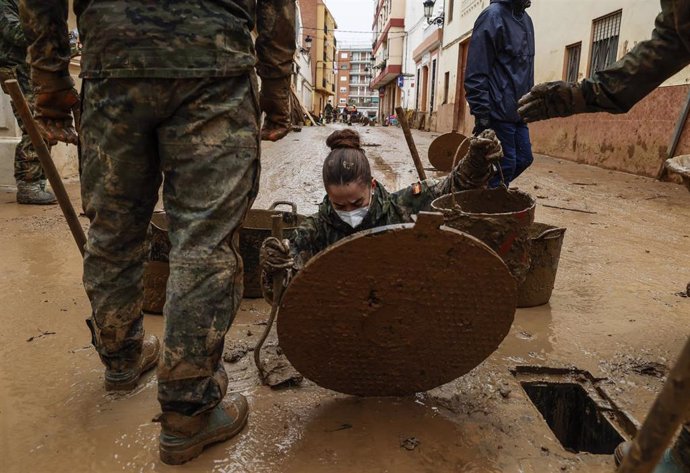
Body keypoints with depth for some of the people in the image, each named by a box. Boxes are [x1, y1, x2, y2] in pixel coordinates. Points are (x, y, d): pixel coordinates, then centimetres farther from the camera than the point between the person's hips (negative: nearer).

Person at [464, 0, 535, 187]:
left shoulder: (526, 19, 15)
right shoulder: (493, 16, -11)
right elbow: (476, 73, -17)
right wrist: (481, 115, -19)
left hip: (519, 111, 9)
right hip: (499, 111, -9)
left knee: (524, 158, 12)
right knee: (505, 165, -4)